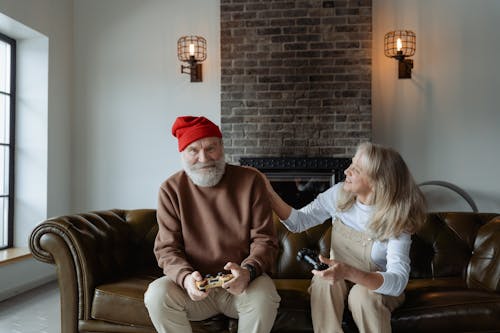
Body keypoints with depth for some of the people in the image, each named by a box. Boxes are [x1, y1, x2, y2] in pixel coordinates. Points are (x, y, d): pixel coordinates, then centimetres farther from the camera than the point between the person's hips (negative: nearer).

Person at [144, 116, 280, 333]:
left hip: (242, 283, -1)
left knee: (263, 298, -32)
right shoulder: (171, 190, -1)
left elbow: (264, 240, -4)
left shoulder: (250, 181, -4)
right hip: (195, 285, 1)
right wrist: (186, 277, -24)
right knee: (157, 294, -27)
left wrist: (248, 271, -25)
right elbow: (167, 249, -3)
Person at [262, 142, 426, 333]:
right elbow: (298, 222, -5)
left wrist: (349, 273, -49)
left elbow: (398, 281, -32)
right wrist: (270, 193, -21)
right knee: (324, 282, -29)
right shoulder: (339, 194, -12)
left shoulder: (396, 219, -23)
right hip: (340, 278, 3)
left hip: (379, 287, -3)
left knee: (362, 294, -34)